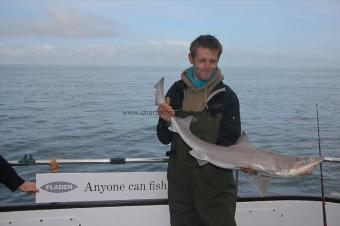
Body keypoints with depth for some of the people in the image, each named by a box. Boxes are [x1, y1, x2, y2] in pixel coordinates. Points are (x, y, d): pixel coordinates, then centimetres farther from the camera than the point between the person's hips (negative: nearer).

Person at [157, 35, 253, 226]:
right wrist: (166, 121, -16)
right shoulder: (177, 91, 2)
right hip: (180, 180, 3)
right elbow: (165, 139, 5)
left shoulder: (226, 96, -5)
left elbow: (231, 142, -6)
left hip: (216, 183, -2)